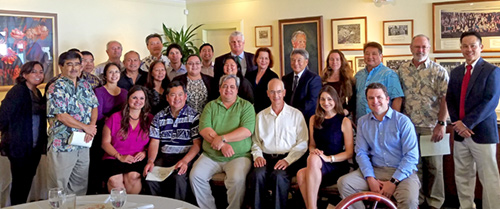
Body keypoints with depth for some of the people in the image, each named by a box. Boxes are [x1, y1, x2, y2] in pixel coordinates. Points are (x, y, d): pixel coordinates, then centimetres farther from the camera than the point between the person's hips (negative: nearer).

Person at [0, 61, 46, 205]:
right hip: (20, 147, -7)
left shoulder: (38, 93, 13)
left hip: (35, 147, 7)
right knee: (20, 183, 0)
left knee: (27, 182, 14)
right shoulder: (17, 91, -12)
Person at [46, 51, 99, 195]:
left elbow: (94, 106, 11)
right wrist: (85, 127, -12)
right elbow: (61, 115, -17)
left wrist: (92, 126, -8)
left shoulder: (85, 85, 11)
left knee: (81, 186, 14)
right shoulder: (56, 87, -10)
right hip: (62, 144, -6)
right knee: (59, 187, 3)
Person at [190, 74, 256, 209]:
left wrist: (222, 139, -16)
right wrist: (222, 145, -15)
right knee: (195, 175, -19)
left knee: (238, 179, -30)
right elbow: (204, 129, -2)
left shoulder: (246, 106, 7)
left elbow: (247, 131, -9)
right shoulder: (211, 106, 14)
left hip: (238, 156, -3)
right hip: (210, 156, 3)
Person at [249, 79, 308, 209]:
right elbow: (255, 141, 17)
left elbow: (302, 143, 2)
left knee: (279, 176, -34)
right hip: (266, 158, 2)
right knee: (257, 174, -31)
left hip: (287, 158, -2)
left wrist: (288, 160, -12)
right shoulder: (261, 116, 18)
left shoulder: (296, 114, 9)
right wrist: (257, 156, -4)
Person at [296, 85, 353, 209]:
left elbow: (349, 152, 1)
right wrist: (313, 151, -2)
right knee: (301, 175, -33)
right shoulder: (314, 119, 17)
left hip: (337, 167, -3)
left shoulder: (344, 121, 4)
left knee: (313, 160, -37)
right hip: (317, 167, 3)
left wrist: (329, 158, -15)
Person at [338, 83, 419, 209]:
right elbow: (361, 153, 3)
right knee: (343, 183, -17)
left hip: (401, 172, -3)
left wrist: (393, 182, -16)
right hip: (375, 170, 4)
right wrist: (370, 179, -12)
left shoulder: (402, 121, -4)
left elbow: (411, 156, -9)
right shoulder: (363, 122, 9)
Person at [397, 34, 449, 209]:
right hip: (409, 127, 3)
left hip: (432, 127, -2)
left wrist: (441, 124, -13)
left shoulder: (439, 71, -1)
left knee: (434, 166, 6)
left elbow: (444, 100, -6)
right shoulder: (402, 70, 7)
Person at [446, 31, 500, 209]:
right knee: (462, 176, 9)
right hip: (460, 133, 5)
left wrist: (467, 123, -17)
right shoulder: (456, 72, 14)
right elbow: (450, 100, 9)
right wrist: (458, 124, -7)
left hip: (482, 132, -5)